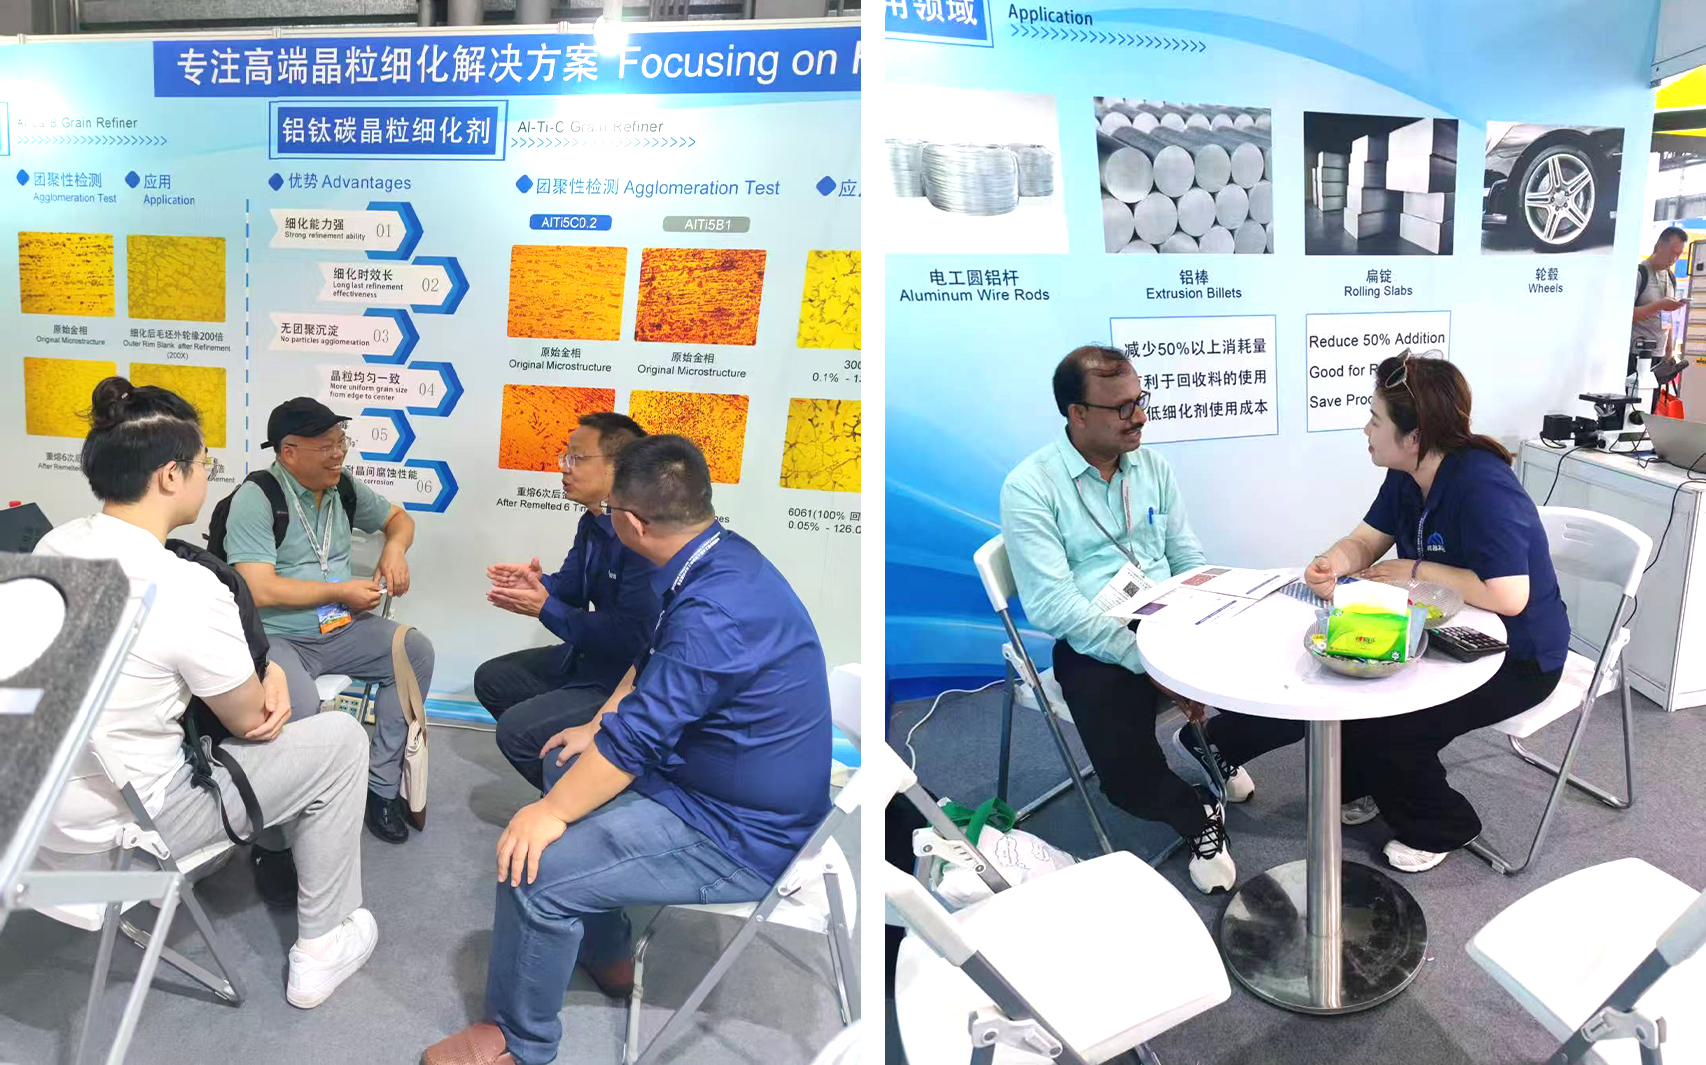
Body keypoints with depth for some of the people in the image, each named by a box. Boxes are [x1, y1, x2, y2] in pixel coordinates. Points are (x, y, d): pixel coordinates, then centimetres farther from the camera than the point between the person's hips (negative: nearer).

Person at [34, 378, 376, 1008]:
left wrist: (270, 672, 1)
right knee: (341, 740, 4)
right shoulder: (187, 590, -27)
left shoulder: (54, 546, -3)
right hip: (112, 836, -8)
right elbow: (249, 720, -13)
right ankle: (321, 951, 15)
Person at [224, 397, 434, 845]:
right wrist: (341, 592, -13)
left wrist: (395, 548, 2)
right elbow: (259, 589, -20)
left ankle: (382, 786, -7)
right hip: (275, 637, -7)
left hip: (340, 629, 7)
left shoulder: (344, 489, 9)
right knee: (301, 710, -35)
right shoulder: (256, 498, -12)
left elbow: (398, 517, 26)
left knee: (415, 650, -14)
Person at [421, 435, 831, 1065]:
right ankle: (605, 955, 33)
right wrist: (597, 727, 10)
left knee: (535, 869, -15)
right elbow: (653, 665, 15)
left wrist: (551, 814, -15)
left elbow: (637, 736, -26)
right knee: (565, 764, 21)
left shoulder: (717, 611, -32)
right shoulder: (721, 557, -1)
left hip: (742, 841, -10)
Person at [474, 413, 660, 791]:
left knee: (516, 730, -19)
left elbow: (630, 637, -32)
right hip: (586, 657, 11)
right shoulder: (593, 522, 4)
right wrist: (536, 583, -10)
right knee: (491, 679, 20)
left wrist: (546, 610, -24)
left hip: (626, 680, -11)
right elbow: (571, 586, 14)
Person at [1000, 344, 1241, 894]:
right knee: (1128, 780, -27)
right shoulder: (1029, 488, -11)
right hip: (1095, 648, -5)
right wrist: (1148, 662, -23)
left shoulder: (1153, 468, 8)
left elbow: (1189, 561, 12)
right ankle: (1200, 818, 7)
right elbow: (1054, 607, -18)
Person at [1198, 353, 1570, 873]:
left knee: (1385, 724, -20)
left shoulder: (1482, 487, -30)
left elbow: (1508, 596, -36)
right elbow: (1365, 542, 1)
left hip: (1516, 659, -8)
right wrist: (1332, 563, -23)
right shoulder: (1407, 477, -3)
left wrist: (1416, 571, -25)